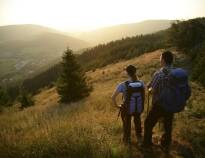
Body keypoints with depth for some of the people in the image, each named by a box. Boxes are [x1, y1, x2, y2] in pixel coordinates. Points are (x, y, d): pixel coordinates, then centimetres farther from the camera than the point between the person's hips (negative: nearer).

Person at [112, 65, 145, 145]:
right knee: (137, 120, 36)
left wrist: (117, 105, -3)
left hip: (127, 109, -3)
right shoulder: (141, 83, -15)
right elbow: (143, 96, -2)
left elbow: (113, 97, -21)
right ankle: (139, 137, 57)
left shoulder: (123, 85, -26)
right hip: (139, 108, 3)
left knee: (127, 123, 28)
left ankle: (127, 140, 50)